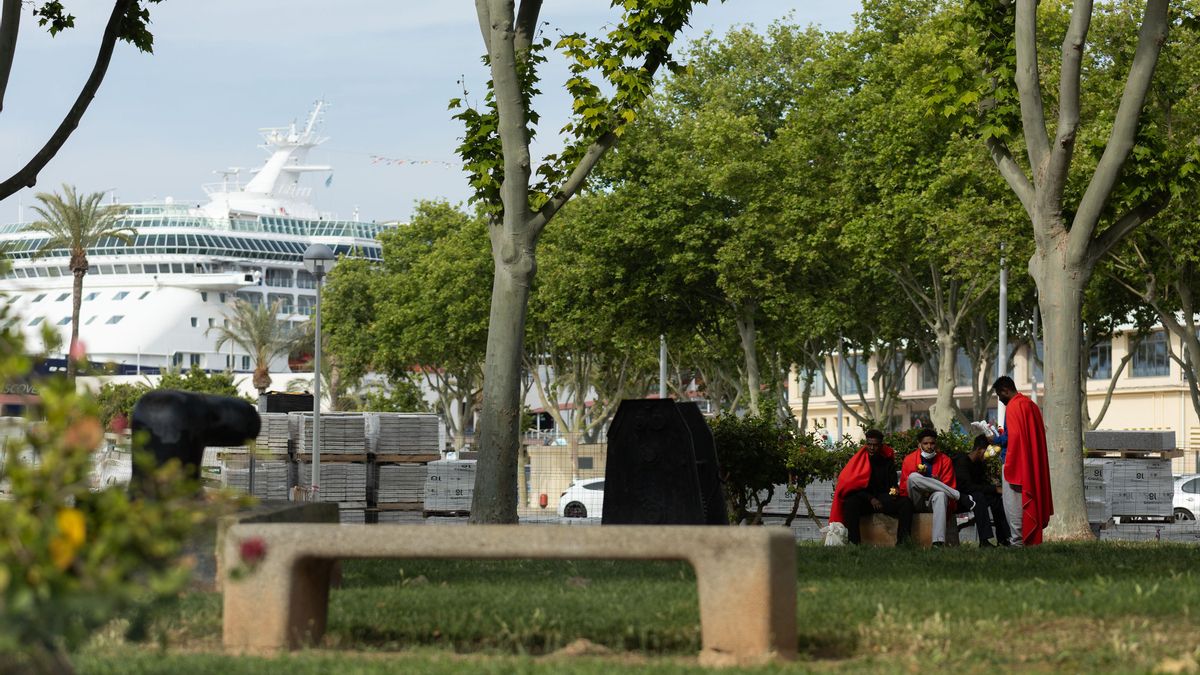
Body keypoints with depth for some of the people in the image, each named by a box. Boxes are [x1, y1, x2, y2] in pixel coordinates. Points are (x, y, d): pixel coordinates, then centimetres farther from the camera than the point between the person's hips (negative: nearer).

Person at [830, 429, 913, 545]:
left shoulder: (888, 461, 11)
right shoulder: (858, 461, 2)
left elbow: (893, 484, 12)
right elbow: (854, 486, -4)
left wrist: (893, 492, -13)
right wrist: (871, 499, -15)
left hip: (884, 500, 3)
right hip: (863, 501, -3)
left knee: (906, 503, -25)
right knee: (850, 503, -36)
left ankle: (902, 541, -36)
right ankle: (854, 542, -43)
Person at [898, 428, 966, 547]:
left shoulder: (945, 460, 6)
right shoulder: (909, 460, 7)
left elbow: (948, 487, 4)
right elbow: (903, 488, 6)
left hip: (933, 501, -1)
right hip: (916, 503, 1)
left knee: (940, 495, -39)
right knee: (913, 477, -29)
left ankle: (938, 542, -54)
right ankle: (961, 496, -27)